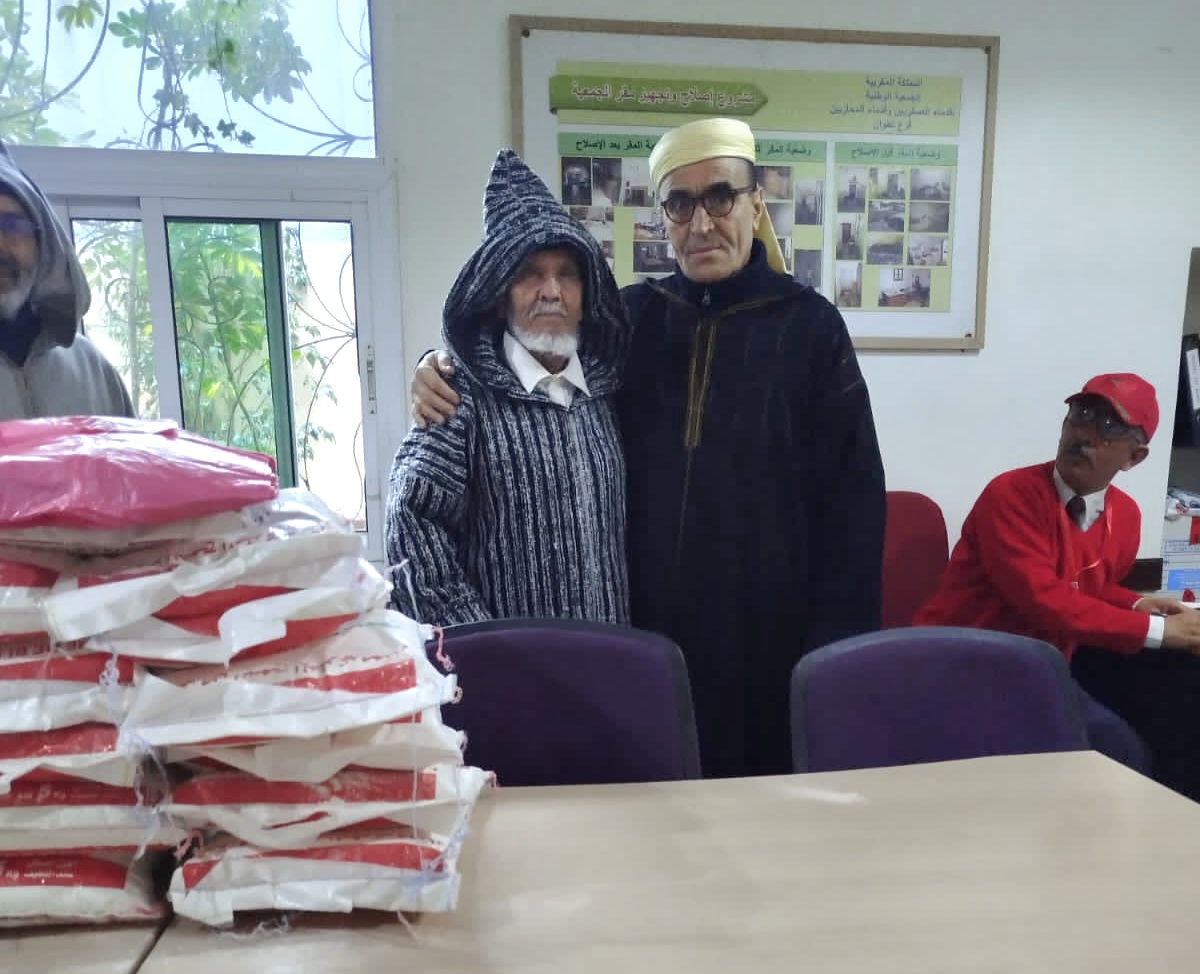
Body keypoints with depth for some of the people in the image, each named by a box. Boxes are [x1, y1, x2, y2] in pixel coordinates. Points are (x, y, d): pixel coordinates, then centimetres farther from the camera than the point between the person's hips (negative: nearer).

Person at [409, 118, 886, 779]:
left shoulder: (809, 324, 0)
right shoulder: (633, 318, 5)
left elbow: (852, 493, -2)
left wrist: (836, 644, -5)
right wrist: (444, 363, -7)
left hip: (768, 625, -1)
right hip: (647, 624, 2)